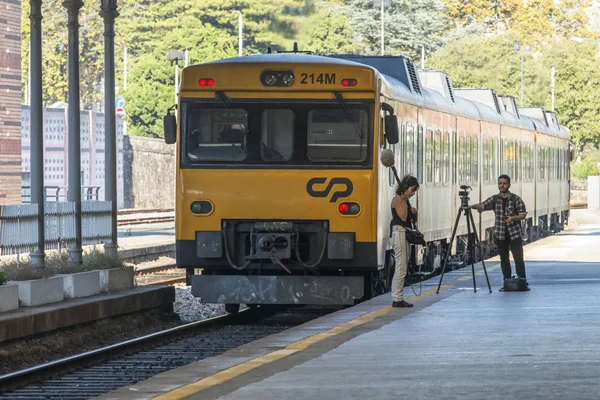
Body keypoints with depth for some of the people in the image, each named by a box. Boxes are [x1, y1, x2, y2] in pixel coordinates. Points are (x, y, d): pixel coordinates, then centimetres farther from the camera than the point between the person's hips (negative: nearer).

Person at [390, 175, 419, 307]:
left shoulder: (404, 200, 16)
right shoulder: (397, 199, -10)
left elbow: (409, 217, 22)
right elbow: (403, 217, -19)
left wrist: (414, 213, 2)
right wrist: (404, 201, -17)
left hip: (405, 233, 10)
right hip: (399, 233, -10)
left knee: (402, 268, 9)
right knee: (401, 268, -10)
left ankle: (398, 298, 12)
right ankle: (397, 299, -9)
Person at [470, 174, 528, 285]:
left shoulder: (516, 199, -2)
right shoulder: (495, 199, 5)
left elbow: (523, 215, -2)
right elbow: (483, 206, -7)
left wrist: (513, 218, -21)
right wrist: (474, 206, -28)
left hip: (514, 234, -3)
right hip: (500, 235, 3)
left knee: (518, 259, -7)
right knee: (504, 260, 6)